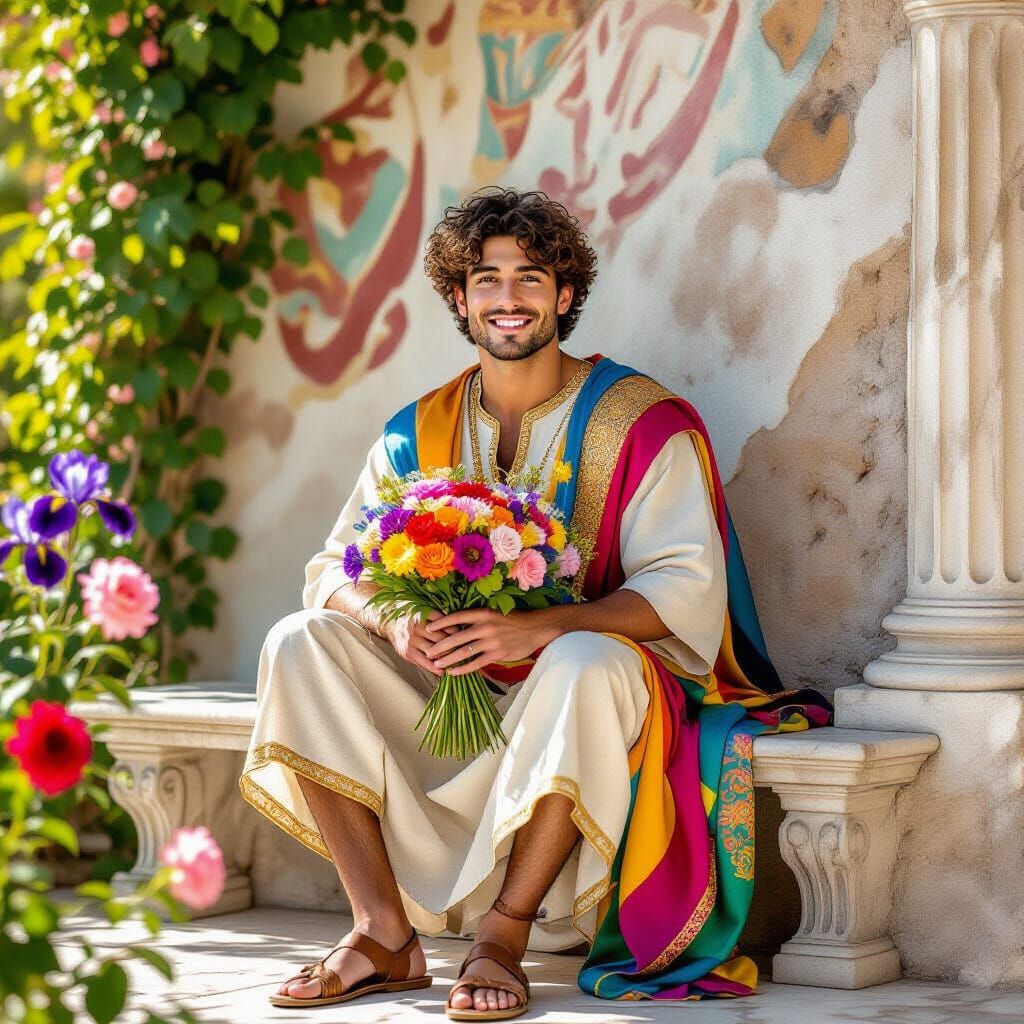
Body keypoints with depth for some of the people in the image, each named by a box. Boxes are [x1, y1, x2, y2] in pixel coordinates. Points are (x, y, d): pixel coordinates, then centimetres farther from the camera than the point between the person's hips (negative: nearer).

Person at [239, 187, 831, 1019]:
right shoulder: (418, 434, 7)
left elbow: (685, 592, -16)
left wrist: (537, 629, -31)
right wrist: (394, 620, -22)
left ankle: (504, 936, -28)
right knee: (300, 646, -15)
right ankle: (385, 933, -20)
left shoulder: (639, 423, -7)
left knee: (582, 665, -39)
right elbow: (337, 569, 4)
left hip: (590, 679, -5)